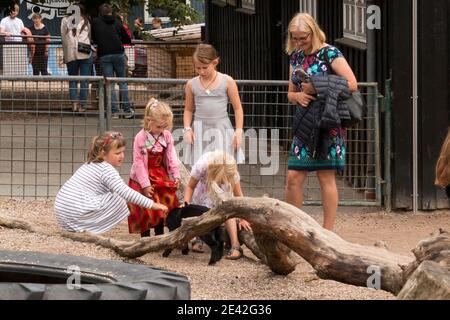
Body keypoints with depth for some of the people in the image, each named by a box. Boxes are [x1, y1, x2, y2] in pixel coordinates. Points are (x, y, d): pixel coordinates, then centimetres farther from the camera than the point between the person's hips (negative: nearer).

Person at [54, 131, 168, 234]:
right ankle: (90, 231, -6)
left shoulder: (90, 165, 21)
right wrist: (152, 204, -19)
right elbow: (125, 192, -19)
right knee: (118, 200, -4)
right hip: (77, 212, -9)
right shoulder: (107, 170, -9)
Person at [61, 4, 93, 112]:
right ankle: (82, 105, -3)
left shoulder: (65, 20, 10)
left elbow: (63, 38, 9)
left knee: (72, 80, 11)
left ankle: (74, 103, -3)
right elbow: (90, 37, 13)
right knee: (84, 80, 3)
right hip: (85, 54, -1)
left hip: (70, 54, 1)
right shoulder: (86, 21, 8)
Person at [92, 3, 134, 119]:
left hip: (103, 55, -1)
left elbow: (94, 39, 17)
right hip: (118, 53, 1)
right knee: (122, 82, 9)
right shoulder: (117, 23, 8)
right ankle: (127, 110, 5)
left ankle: (114, 111, -1)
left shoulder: (96, 22, 6)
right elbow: (128, 40, 14)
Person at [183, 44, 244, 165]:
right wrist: (187, 129, 0)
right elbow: (188, 109, 14)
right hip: (199, 134, 2)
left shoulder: (227, 82, -3)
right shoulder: (192, 84, 4)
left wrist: (238, 131, -5)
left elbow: (238, 108, 2)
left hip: (221, 131, -2)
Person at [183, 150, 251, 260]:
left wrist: (242, 219, -27)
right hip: (204, 188, 1)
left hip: (223, 191, -1)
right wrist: (186, 203, -39)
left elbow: (238, 195, -25)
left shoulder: (233, 172, -37)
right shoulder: (201, 166, -40)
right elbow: (190, 187, -23)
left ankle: (235, 246, -29)